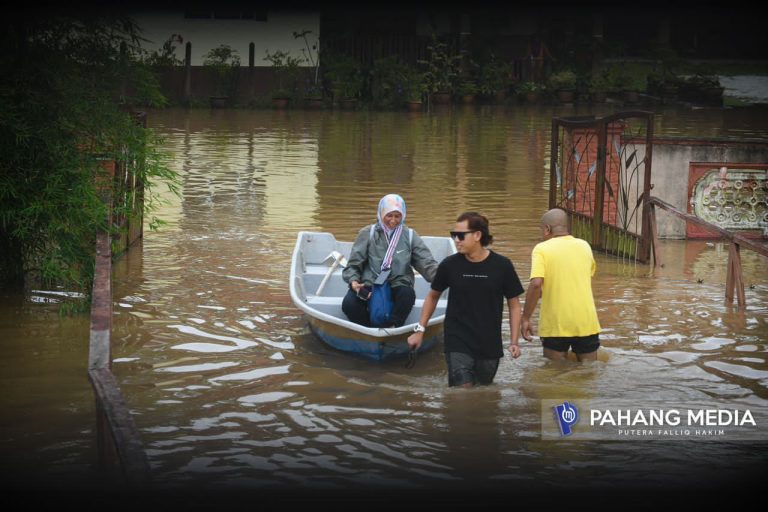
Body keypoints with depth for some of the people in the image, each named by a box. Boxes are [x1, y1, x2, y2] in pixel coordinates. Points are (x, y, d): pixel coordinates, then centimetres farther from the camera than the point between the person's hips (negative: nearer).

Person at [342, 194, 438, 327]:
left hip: (398, 285, 0)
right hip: (369, 284, 0)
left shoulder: (410, 236, 7)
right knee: (349, 304, -28)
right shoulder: (368, 233, 4)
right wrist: (353, 281, -18)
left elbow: (426, 263, 0)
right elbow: (353, 264, 4)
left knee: (408, 295, -35)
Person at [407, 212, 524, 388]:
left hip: (490, 345, 1)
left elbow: (514, 304, 2)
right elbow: (433, 296, 11)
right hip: (458, 344, -1)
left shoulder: (502, 266, -7)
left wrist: (514, 342, -4)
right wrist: (420, 330, 8)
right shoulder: (449, 265, -6)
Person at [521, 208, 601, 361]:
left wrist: (526, 318, -13)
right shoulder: (584, 246, 8)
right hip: (586, 323, 3)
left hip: (555, 325, -3)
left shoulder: (542, 249, -7)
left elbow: (536, 284, -20)